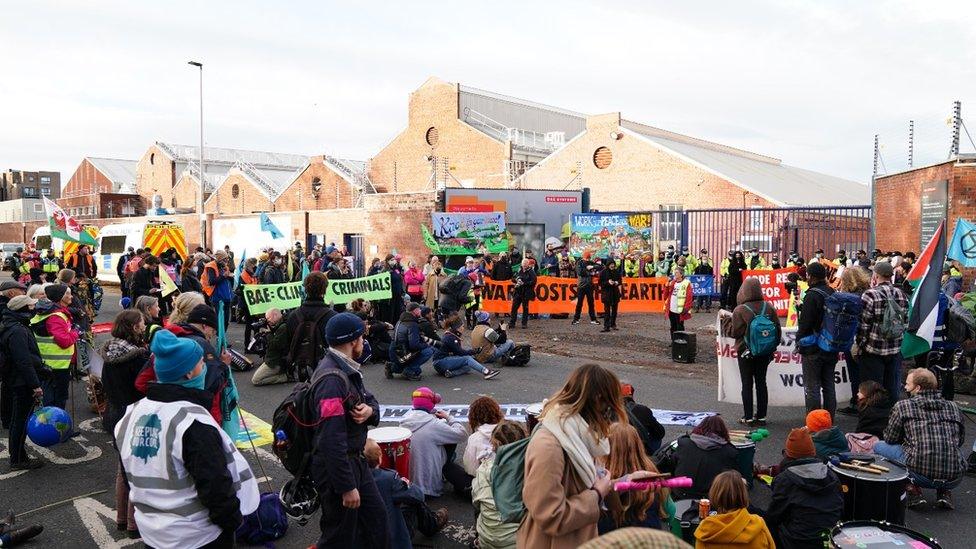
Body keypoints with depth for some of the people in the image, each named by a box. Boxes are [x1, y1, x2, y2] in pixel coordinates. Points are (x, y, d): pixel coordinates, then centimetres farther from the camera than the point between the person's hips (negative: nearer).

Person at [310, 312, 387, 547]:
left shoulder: (346, 369, 5)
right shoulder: (332, 379, -26)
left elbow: (370, 399, 13)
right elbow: (333, 440, -29)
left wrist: (370, 410, -12)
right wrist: (347, 487, -25)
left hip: (355, 461, 9)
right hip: (336, 467, -9)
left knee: (376, 516, 20)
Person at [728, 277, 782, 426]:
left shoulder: (739, 310, -16)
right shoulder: (769, 307, -3)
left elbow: (735, 332, -14)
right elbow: (778, 330, 3)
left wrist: (728, 327, 7)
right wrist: (773, 347, 13)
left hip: (746, 352, -4)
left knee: (747, 384, 4)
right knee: (761, 382, 12)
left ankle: (748, 417, 8)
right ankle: (761, 416, 17)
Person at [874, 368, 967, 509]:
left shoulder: (902, 406, 0)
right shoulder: (954, 407, 12)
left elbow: (890, 439, 9)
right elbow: (960, 441, 24)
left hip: (921, 474, -5)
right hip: (954, 479, 5)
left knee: (879, 446, 15)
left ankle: (912, 489, 4)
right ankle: (944, 492, 16)